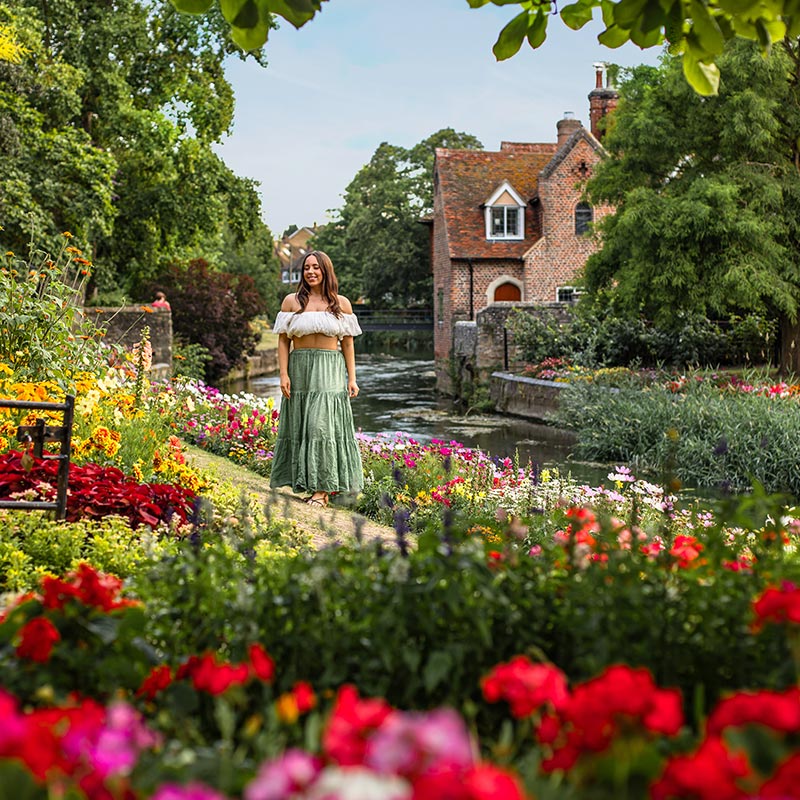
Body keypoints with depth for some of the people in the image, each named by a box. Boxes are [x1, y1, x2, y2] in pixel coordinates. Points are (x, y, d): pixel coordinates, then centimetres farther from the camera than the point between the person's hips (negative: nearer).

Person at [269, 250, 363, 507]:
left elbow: (348, 343, 8)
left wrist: (352, 378, 2)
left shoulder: (341, 304, 7)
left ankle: (322, 488, -6)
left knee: (324, 425, -9)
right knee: (300, 427, 4)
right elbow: (283, 341, 4)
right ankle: (308, 483, 15)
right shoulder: (292, 301, 6)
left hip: (330, 371, -1)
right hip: (300, 369, 1)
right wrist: (283, 374, -6)